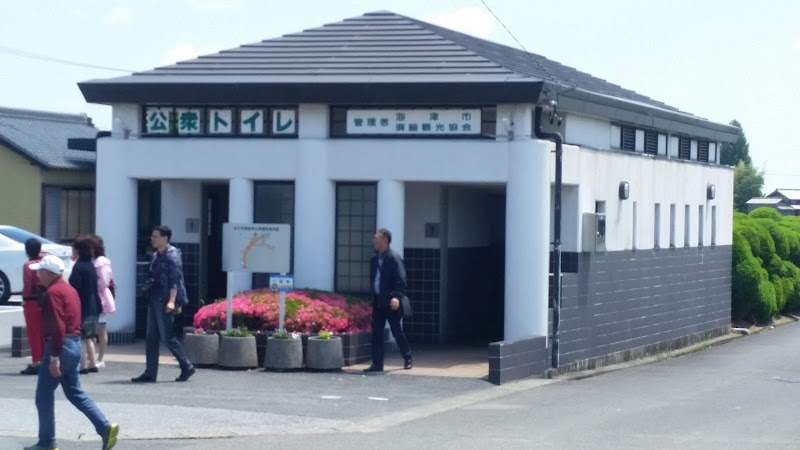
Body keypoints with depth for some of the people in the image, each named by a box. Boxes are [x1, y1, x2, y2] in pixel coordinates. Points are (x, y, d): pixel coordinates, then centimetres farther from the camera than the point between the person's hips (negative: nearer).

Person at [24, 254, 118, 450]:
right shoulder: (69, 289, 16)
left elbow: (57, 327, -23)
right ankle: (106, 428, 4)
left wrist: (54, 357, -23)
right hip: (75, 344, 10)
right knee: (75, 392, 15)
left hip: (61, 346, -10)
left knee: (44, 396, 0)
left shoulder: (53, 293, -15)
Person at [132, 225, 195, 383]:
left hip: (165, 300, -9)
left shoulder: (172, 255, -10)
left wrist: (172, 301, -25)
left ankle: (187, 367, 6)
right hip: (154, 298, 9)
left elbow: (175, 280, -17)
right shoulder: (156, 256, 16)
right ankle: (150, 373, 8)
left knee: (167, 337, -6)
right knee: (151, 337, 7)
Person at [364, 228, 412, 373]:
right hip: (377, 301, 7)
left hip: (390, 302, -7)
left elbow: (401, 280, -17)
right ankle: (377, 364, 5)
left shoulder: (394, 258, -11)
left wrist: (396, 296, -29)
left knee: (397, 331, 3)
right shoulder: (375, 259, 13)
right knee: (376, 333, 3)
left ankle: (407, 359, 23)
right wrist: (373, 297, 12)